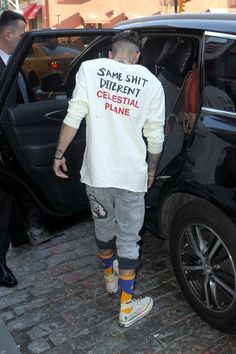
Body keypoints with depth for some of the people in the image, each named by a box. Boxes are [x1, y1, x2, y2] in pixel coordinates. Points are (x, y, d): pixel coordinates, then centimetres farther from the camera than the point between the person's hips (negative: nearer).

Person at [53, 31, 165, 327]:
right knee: (128, 239, 11)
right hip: (132, 176, -1)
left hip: (97, 172, 2)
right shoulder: (151, 82, 0)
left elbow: (74, 116, -6)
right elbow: (155, 137, 1)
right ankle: (127, 308, 22)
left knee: (104, 229, 23)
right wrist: (151, 170, 16)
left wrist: (59, 153, 5)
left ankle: (109, 278, 48)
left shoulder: (89, 69, -1)